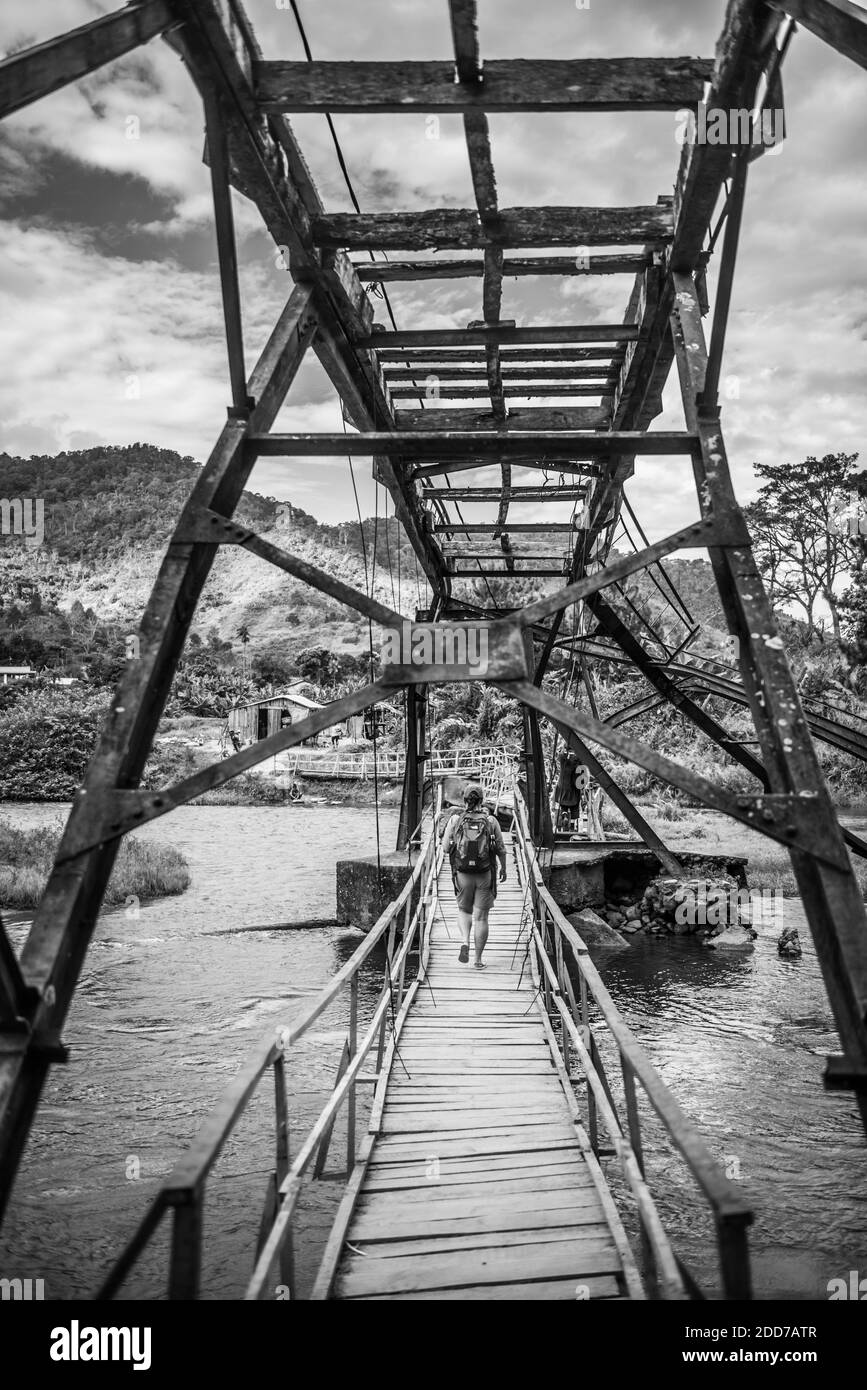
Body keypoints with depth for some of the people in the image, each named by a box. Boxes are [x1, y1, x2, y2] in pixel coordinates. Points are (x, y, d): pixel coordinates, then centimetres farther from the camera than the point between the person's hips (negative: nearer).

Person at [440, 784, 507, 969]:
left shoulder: (455, 820, -5)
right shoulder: (491, 821, -4)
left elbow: (446, 847, -2)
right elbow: (501, 849, 1)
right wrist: (503, 868, 17)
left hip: (462, 875, 0)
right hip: (485, 875, 0)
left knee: (464, 910, 21)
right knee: (481, 917, 9)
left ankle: (465, 942, -4)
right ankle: (478, 959, 11)